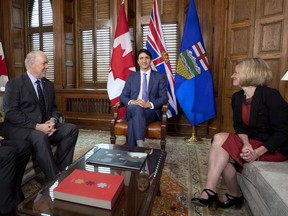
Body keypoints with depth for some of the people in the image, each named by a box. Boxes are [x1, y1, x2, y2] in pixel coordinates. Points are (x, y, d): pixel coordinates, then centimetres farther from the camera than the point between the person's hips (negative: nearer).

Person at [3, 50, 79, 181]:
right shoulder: (14, 84, -5)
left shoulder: (48, 84, 13)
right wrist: (37, 126, -23)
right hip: (20, 129, -5)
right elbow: (11, 113, -14)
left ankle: (62, 170, -11)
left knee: (71, 129, -16)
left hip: (45, 126, 6)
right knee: (40, 137, -36)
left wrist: (53, 120, -9)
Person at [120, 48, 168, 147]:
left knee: (133, 121, -35)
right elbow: (123, 96, 9)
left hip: (151, 110, -1)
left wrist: (150, 104, -19)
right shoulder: (131, 77, 15)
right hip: (133, 109, 2)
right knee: (137, 108, -37)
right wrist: (131, 102, -15)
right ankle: (140, 145, -39)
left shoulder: (160, 77, 8)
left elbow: (164, 97, 0)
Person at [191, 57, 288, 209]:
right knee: (224, 154, -20)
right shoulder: (237, 97, 2)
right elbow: (239, 127, 3)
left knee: (220, 139, -24)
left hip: (275, 147, -6)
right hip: (253, 141, 6)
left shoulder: (270, 95, -18)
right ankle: (234, 195, -1)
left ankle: (210, 192, -16)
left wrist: (258, 152, -23)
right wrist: (246, 143, -19)